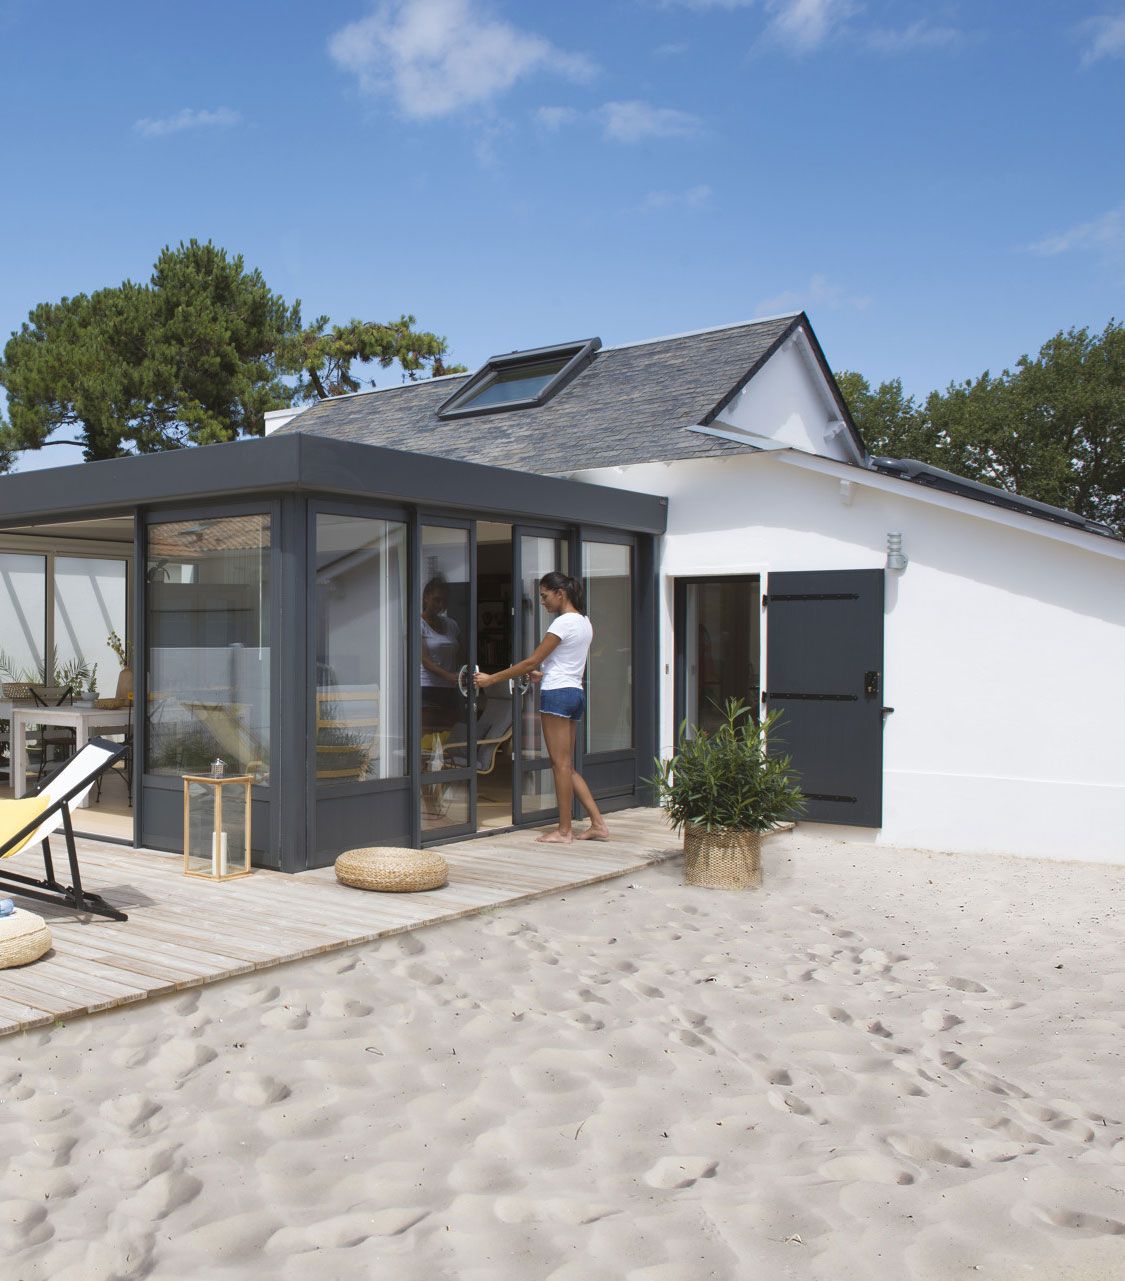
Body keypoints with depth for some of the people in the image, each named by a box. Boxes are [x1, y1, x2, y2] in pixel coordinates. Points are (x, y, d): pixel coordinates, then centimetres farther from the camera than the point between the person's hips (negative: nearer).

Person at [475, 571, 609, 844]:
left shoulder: (564, 623, -12)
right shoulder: (584, 622, 15)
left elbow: (531, 662, -13)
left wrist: (491, 679, -9)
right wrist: (544, 675, 19)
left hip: (557, 693, -9)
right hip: (576, 692, 9)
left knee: (561, 764, -3)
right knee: (567, 766, 12)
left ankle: (564, 830, 3)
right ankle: (598, 824, 10)